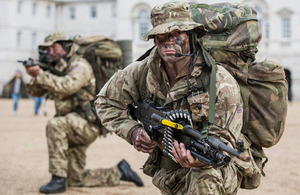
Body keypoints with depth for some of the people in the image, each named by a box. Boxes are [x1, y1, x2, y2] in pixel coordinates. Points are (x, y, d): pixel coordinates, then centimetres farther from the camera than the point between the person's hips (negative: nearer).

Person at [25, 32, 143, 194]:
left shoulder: (79, 65, -11)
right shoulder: (57, 69, 14)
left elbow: (67, 86, -31)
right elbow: (35, 92, 11)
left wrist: (40, 74, -30)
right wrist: (35, 76, -10)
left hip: (86, 123, -9)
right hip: (71, 127, 9)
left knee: (54, 125, -35)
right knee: (76, 179, 9)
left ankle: (58, 180, -28)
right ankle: (119, 172, 26)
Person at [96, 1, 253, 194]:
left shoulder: (221, 82, -22)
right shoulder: (143, 72, -10)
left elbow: (224, 138, -22)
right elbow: (106, 101, 4)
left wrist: (200, 158, -45)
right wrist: (132, 131, -13)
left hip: (217, 172, -5)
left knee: (204, 177, -35)